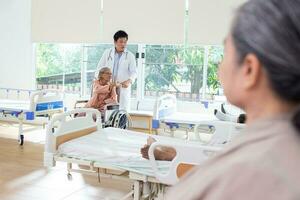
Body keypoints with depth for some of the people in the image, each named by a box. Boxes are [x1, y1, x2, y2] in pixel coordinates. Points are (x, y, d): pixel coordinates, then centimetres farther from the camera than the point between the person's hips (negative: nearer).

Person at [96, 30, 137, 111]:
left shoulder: (130, 56, 3)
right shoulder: (107, 53, 8)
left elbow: (134, 72, -3)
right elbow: (100, 68, 11)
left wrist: (129, 81, -23)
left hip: (123, 87, -1)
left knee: (124, 110, -4)